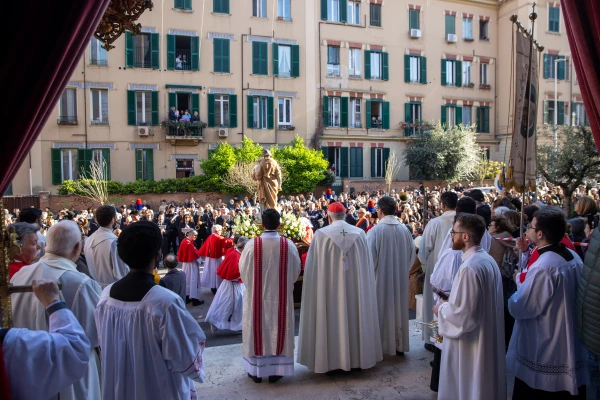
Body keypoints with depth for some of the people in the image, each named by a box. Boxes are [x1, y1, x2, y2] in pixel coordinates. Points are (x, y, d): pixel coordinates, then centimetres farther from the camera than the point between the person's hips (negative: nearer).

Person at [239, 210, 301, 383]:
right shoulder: (289, 245, -10)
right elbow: (296, 271, 1)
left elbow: (243, 271, -2)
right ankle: (277, 370, 22)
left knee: (257, 330, 13)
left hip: (256, 297, -1)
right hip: (281, 298, 1)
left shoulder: (252, 245, -14)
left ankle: (256, 370, 24)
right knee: (279, 330, 13)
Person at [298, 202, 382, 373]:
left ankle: (331, 359, 16)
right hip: (356, 286, 3)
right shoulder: (360, 233, -1)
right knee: (355, 316, 15)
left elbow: (312, 266, -5)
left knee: (332, 319, 8)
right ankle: (357, 356, 27)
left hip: (329, 287, -2)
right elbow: (367, 265, 4)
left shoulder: (321, 234, -9)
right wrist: (360, 281, 15)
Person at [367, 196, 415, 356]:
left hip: (381, 277, -4)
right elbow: (412, 255, 4)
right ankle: (400, 344, 25)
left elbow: (370, 257, -16)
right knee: (399, 309, 15)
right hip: (400, 278, 4)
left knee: (383, 310, 8)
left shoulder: (375, 230, -16)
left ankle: (383, 345, 17)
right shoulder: (404, 229, -3)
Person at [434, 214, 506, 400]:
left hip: (470, 343, -9)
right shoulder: (488, 260, 3)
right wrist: (451, 299, 11)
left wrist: (441, 309, -10)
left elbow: (462, 313, -26)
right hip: (486, 338, 9)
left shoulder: (470, 267, -27)